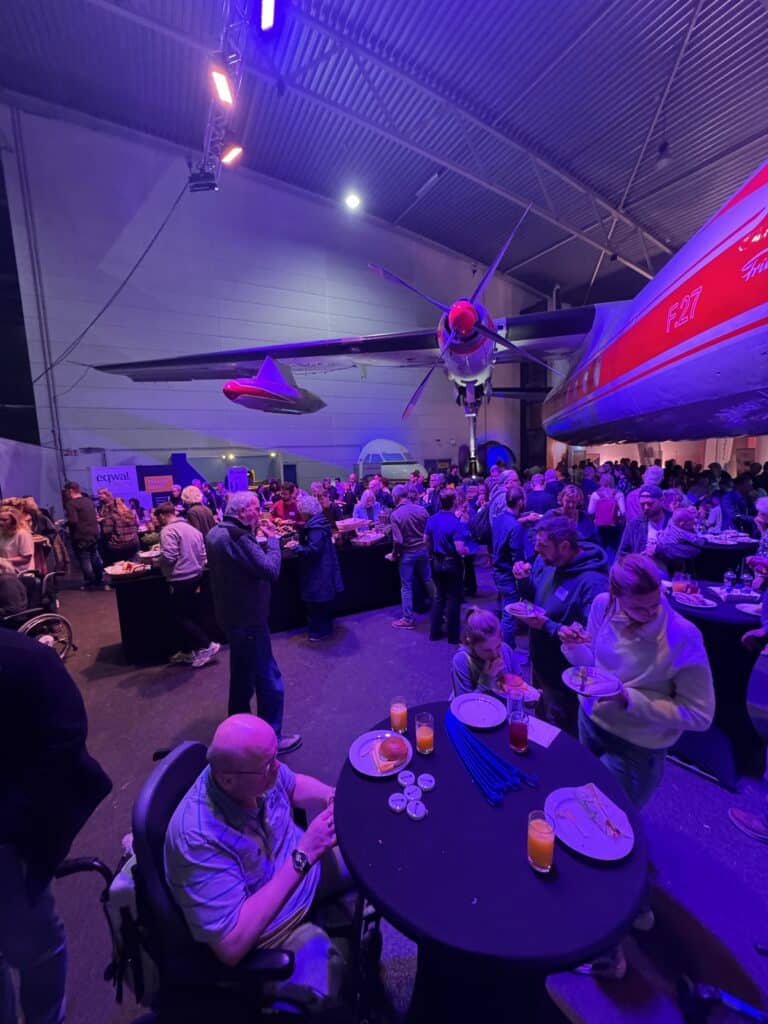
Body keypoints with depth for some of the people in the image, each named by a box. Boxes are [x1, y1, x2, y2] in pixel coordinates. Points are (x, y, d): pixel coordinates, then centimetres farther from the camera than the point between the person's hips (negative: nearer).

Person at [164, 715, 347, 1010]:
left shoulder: (258, 769, -22)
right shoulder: (200, 837, -38)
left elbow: (295, 785, 0)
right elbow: (232, 946, -35)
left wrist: (332, 797, -20)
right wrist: (302, 857, -38)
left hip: (304, 868, 5)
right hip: (260, 930, -5)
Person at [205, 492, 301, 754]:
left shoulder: (217, 532, 6)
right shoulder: (236, 536, -25)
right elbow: (271, 569, -27)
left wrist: (261, 538, 1)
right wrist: (273, 538, -16)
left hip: (233, 613, 11)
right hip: (247, 616, -11)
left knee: (243, 672, 27)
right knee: (269, 680, 3)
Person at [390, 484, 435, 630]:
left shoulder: (395, 515, -16)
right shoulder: (422, 509, -5)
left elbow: (398, 540, -19)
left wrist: (394, 554, -3)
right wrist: (425, 546, 13)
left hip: (407, 553, -4)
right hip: (423, 550, 4)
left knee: (406, 586, 7)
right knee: (428, 581, 19)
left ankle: (408, 619, 14)